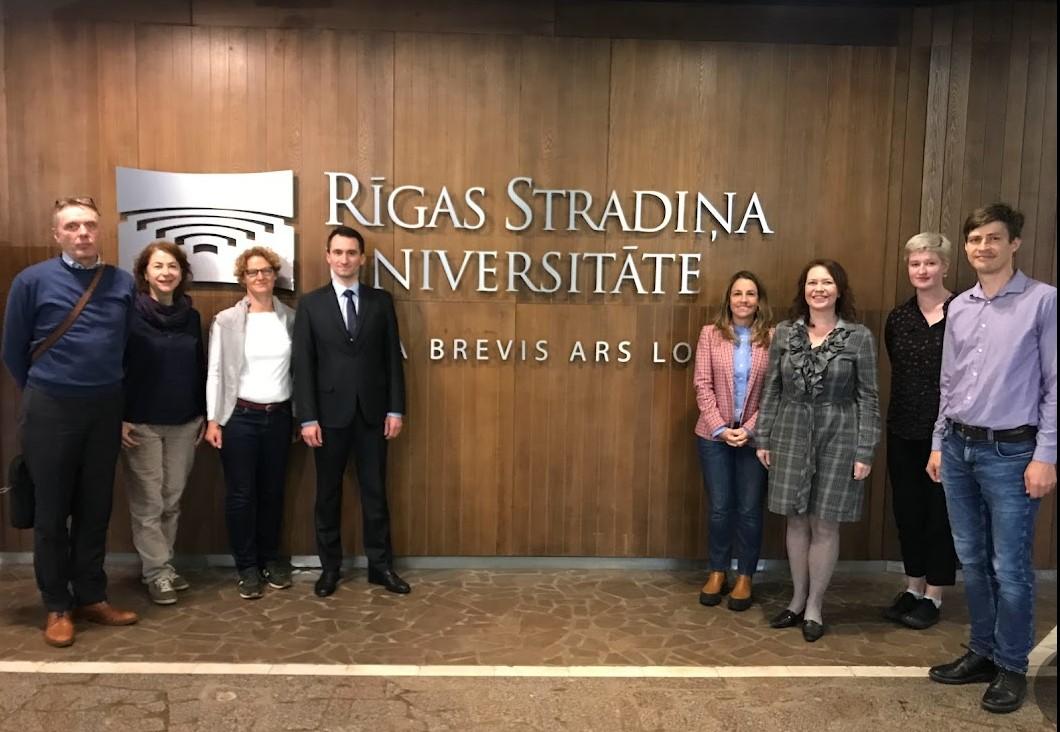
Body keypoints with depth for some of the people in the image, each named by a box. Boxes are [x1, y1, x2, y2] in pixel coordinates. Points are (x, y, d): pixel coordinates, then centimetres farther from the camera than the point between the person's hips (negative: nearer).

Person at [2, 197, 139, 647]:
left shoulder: (123, 283, 2)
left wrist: (110, 393, 12)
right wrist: (40, 395, 9)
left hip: (106, 409, 3)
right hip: (51, 411, -2)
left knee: (95, 510, 12)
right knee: (52, 513, 8)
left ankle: (92, 597, 26)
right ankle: (57, 606, 21)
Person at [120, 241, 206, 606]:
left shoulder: (191, 316, 7)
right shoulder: (130, 314, -7)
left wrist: (204, 415, 10)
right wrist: (120, 418, -12)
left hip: (184, 423, 4)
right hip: (141, 423, -4)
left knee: (172, 500, 11)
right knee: (147, 503, 3)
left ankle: (165, 564, 24)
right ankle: (157, 572, 14)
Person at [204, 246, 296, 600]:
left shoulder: (291, 318, 4)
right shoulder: (226, 321, -2)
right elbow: (215, 372, -2)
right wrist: (212, 420, -6)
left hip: (279, 415, 2)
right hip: (240, 416, -2)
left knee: (273, 490, 11)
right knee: (241, 493, 4)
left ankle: (270, 558, 26)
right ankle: (247, 566, 17)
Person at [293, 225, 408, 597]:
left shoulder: (381, 301, 5)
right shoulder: (310, 304, 2)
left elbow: (392, 357, 4)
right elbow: (303, 365, -2)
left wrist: (396, 409, -2)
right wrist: (308, 418, -8)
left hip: (372, 412, 1)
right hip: (330, 413, 0)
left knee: (375, 491, 8)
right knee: (328, 493, 9)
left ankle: (380, 565, 19)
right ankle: (329, 567, 23)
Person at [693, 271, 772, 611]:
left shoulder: (772, 338, -2)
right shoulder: (710, 334, 0)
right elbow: (702, 385, -3)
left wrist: (750, 429, -12)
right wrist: (720, 428, -11)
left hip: (755, 437, 0)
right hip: (714, 434, 1)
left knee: (749, 510, 7)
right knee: (719, 507, 7)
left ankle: (745, 577, 24)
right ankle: (717, 572, 26)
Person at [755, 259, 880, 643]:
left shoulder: (859, 337, -4)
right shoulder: (785, 332, 3)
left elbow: (867, 397, -3)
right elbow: (771, 389, 6)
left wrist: (865, 451, -7)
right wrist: (763, 437, 4)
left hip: (838, 437, -2)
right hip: (791, 434, 2)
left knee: (825, 525, 5)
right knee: (797, 521, 9)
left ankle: (814, 606, 21)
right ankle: (797, 599, 26)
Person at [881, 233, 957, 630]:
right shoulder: (898, 317, 6)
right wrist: (902, 413, 6)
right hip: (904, 430, 5)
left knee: (941, 510, 7)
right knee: (906, 508, 12)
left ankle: (933, 596, 21)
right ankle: (913, 587, 28)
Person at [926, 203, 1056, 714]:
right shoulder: (958, 308, 10)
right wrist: (939, 444, 14)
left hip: (1010, 452, -5)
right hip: (958, 448, 5)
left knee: (1009, 568, 3)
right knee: (972, 561, 14)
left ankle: (1011, 667, 20)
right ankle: (982, 651, 29)